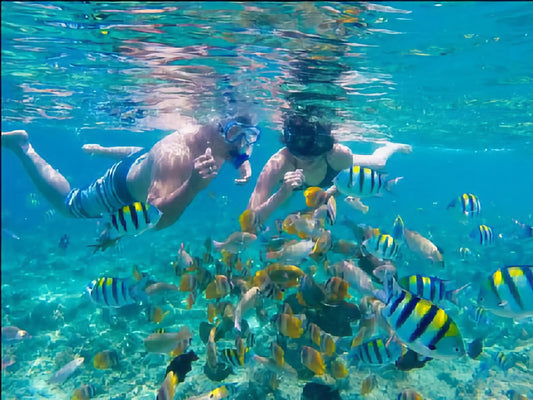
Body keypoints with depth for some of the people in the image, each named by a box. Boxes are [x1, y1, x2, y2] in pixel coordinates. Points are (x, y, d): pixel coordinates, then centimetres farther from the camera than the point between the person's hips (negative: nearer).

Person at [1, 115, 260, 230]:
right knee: (66, 204, 19)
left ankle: (100, 150, 60)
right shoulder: (174, 154, -47)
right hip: (123, 186, -6)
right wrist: (193, 185, -65)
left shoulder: (223, 144, -25)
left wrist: (244, 164, -23)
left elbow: (239, 152, 0)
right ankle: (21, 145, 30)